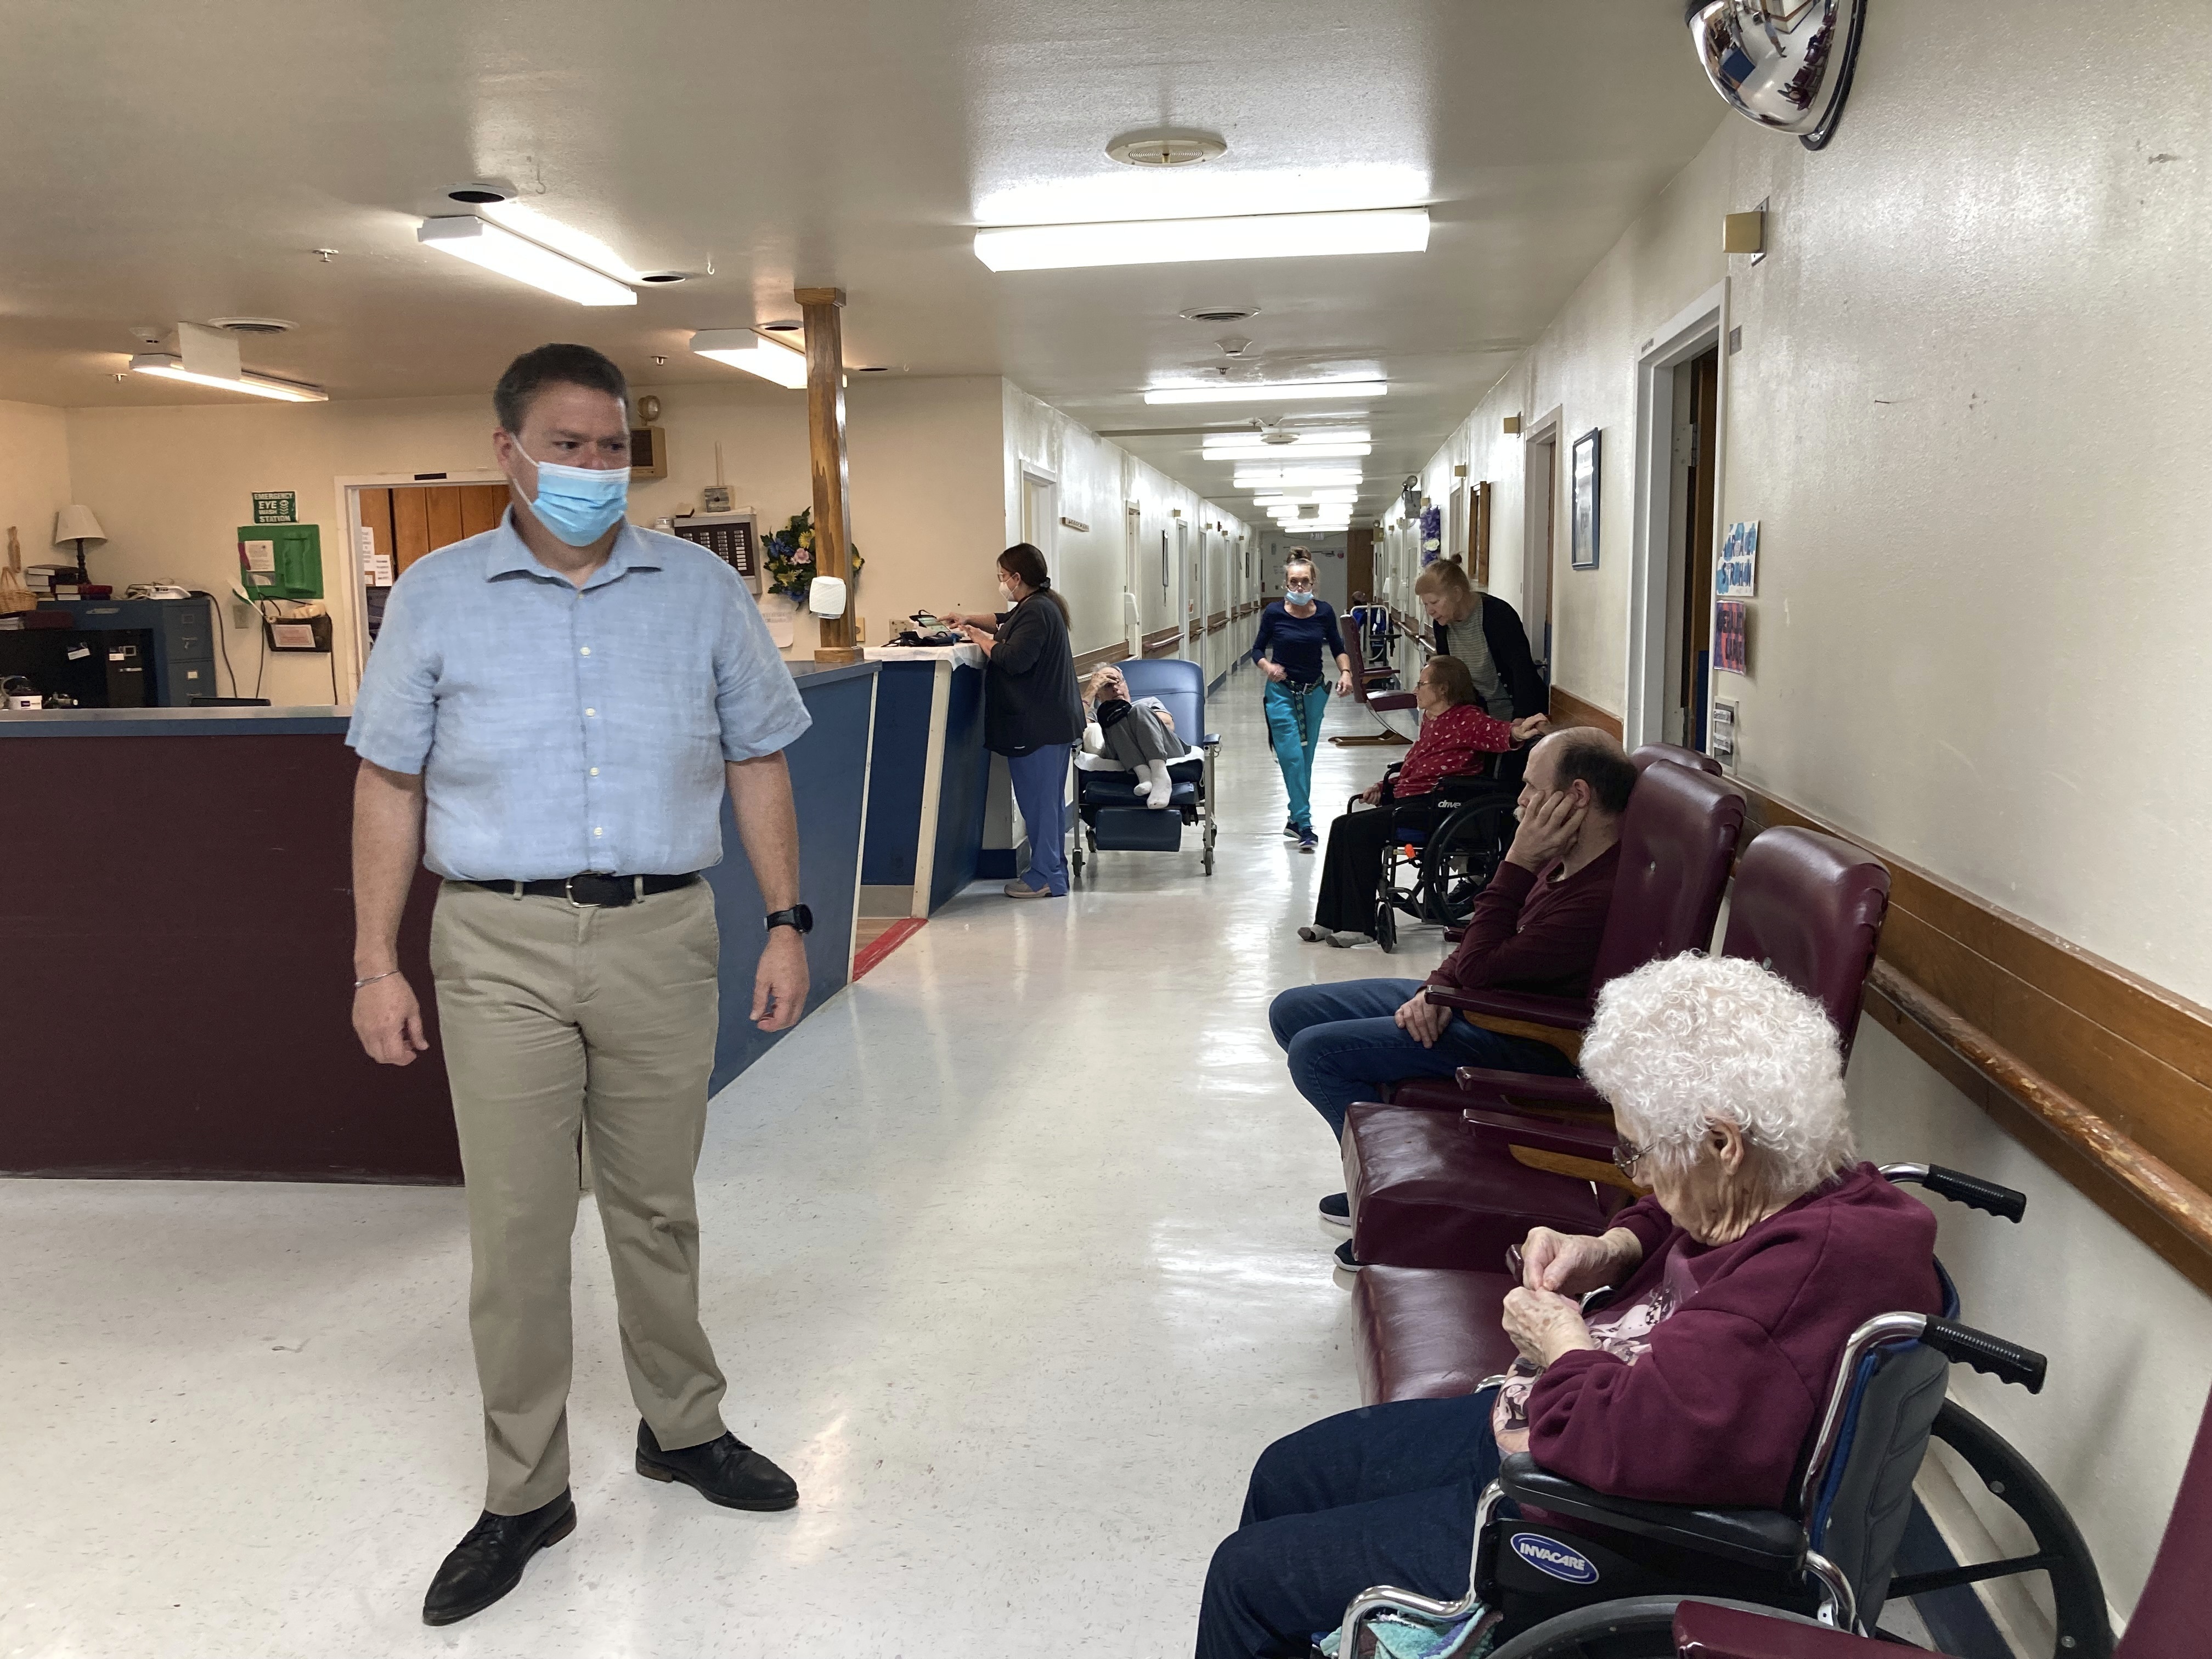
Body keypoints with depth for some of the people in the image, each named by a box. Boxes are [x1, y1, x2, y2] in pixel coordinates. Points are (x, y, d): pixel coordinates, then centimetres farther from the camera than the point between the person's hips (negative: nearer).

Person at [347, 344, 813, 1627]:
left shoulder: (704, 591, 5)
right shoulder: (437, 597, 3)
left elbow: (759, 763, 8)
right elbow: (391, 784, 5)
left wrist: (788, 922, 3)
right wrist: (378, 962, 1)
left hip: (662, 938, 1)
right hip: (501, 946, -1)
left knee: (658, 1206, 14)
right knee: (516, 1230, 3)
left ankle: (683, 1426, 33)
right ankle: (526, 1495, 20)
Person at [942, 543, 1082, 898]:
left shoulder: (1036, 611, -17)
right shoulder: (1039, 606, 15)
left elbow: (1013, 659, -24)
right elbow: (1006, 623, 33)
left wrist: (982, 640, -9)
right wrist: (969, 618, 25)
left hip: (1037, 725, -11)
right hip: (1052, 720, 11)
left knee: (1039, 798, -5)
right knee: (1048, 798, 15)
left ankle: (1046, 877, 0)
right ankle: (1052, 869, 23)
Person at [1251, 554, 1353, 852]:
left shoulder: (1324, 612, -4)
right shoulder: (1274, 612, -9)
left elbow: (1338, 648, 7)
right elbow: (1258, 649, 0)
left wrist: (1346, 673, -11)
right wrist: (1267, 667, -21)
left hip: (1314, 692, 3)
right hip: (1282, 692, -3)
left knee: (1306, 759, 9)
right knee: (1292, 758, -12)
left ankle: (1295, 819, 23)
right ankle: (1304, 825, -12)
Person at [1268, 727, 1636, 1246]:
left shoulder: (1605, 896, -29)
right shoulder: (1567, 858, 2)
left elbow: (1481, 968, -25)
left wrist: (1518, 864, -25)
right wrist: (1438, 987, -6)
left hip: (1526, 1046, -11)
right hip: (1470, 1000, 11)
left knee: (1315, 1052, -19)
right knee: (1293, 1011, 9)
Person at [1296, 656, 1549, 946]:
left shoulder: (1467, 720, -9)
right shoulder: (1431, 718, 20)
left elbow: (1494, 731, -29)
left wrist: (1516, 731, -52)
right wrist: (1384, 786, 15)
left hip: (1434, 806, -10)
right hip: (1407, 799, 10)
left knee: (1361, 829, -24)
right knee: (1343, 826, -2)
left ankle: (1359, 927, -17)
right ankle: (1330, 921, 1)